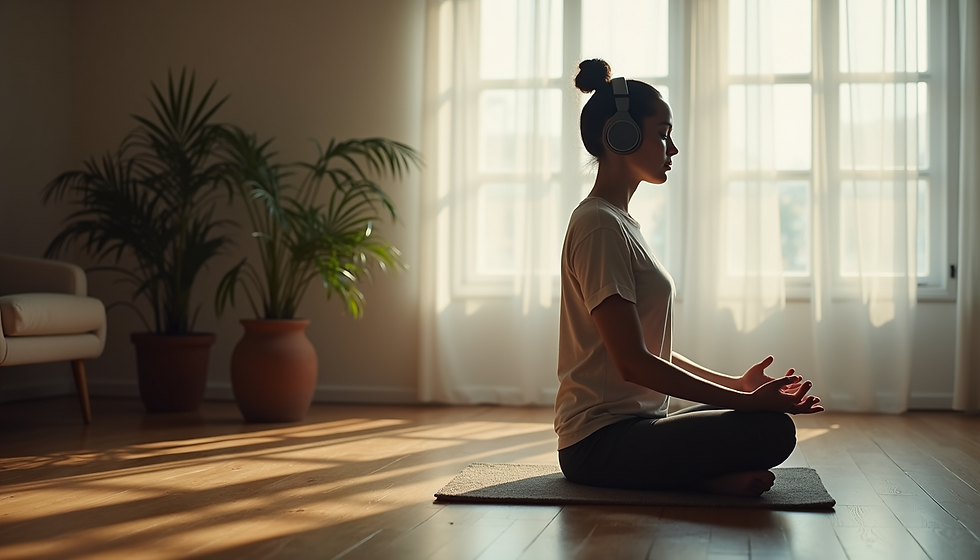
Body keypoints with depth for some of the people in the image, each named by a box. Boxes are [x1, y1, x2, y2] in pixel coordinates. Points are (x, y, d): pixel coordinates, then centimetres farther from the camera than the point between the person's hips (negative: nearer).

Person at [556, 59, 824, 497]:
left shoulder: (618, 221, 18)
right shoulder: (600, 226, -14)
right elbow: (633, 363, -20)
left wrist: (737, 384, 14)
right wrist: (745, 399, -18)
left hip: (629, 424, 11)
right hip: (601, 441, -11)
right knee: (772, 431, -25)